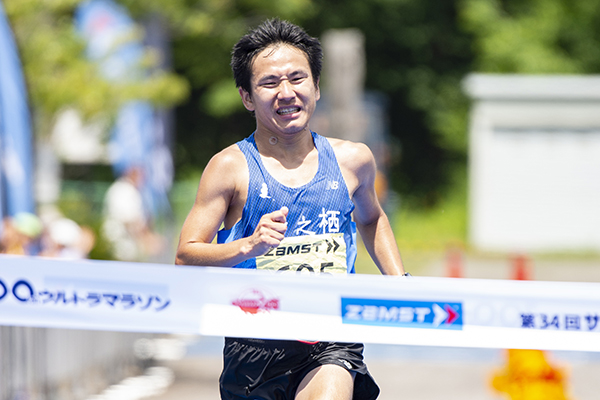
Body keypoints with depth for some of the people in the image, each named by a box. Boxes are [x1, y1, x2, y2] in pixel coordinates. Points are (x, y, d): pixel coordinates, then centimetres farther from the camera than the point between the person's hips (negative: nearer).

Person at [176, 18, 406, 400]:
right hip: (255, 348, 0)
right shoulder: (232, 167, -3)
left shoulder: (353, 160, 7)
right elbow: (185, 258, -8)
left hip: (333, 343, 0)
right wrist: (249, 247, -23)